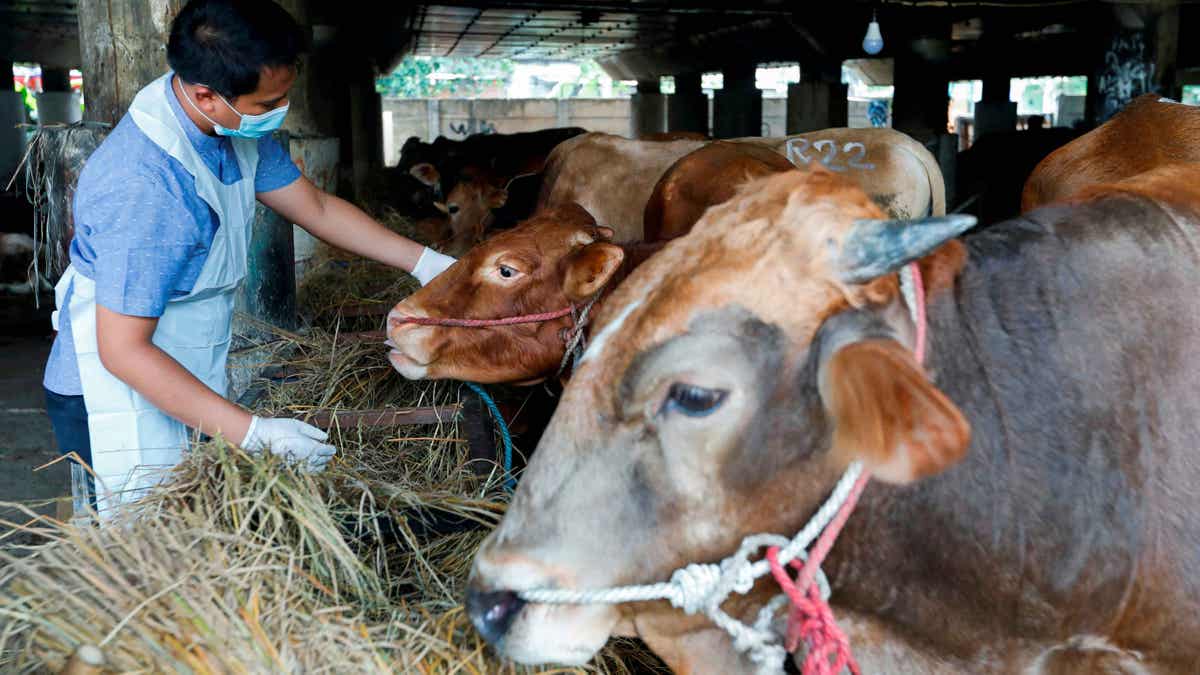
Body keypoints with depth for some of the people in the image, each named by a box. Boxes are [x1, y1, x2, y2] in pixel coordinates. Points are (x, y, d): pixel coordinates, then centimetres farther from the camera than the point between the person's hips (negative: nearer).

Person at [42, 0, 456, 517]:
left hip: (189, 383, 8)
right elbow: (122, 350, -28)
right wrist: (256, 433, -30)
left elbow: (316, 208, 9)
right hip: (121, 397, -8)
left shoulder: (236, 126, -3)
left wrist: (427, 264, 4)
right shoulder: (146, 187, -31)